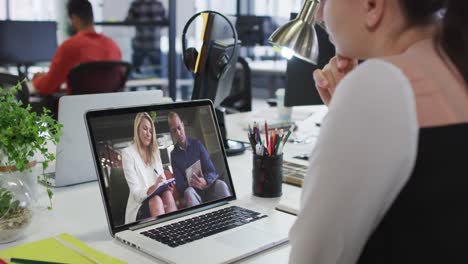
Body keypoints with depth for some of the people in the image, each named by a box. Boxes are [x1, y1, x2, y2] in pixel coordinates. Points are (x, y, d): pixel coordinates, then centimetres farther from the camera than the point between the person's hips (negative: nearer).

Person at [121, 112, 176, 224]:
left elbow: (162, 179, 11)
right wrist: (153, 188, -31)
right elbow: (136, 192, -11)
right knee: (156, 200, -35)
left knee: (167, 194, -29)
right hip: (139, 207, -4)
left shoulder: (155, 151, 15)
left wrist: (168, 187, -14)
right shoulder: (128, 153, -4)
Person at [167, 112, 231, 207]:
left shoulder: (197, 144, 5)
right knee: (189, 192, -35)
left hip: (207, 186, 1)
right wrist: (189, 184, -25)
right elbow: (179, 185, -1)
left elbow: (212, 172, 0)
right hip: (192, 189, -1)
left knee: (220, 184, -31)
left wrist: (205, 182, -24)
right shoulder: (174, 155, 3)